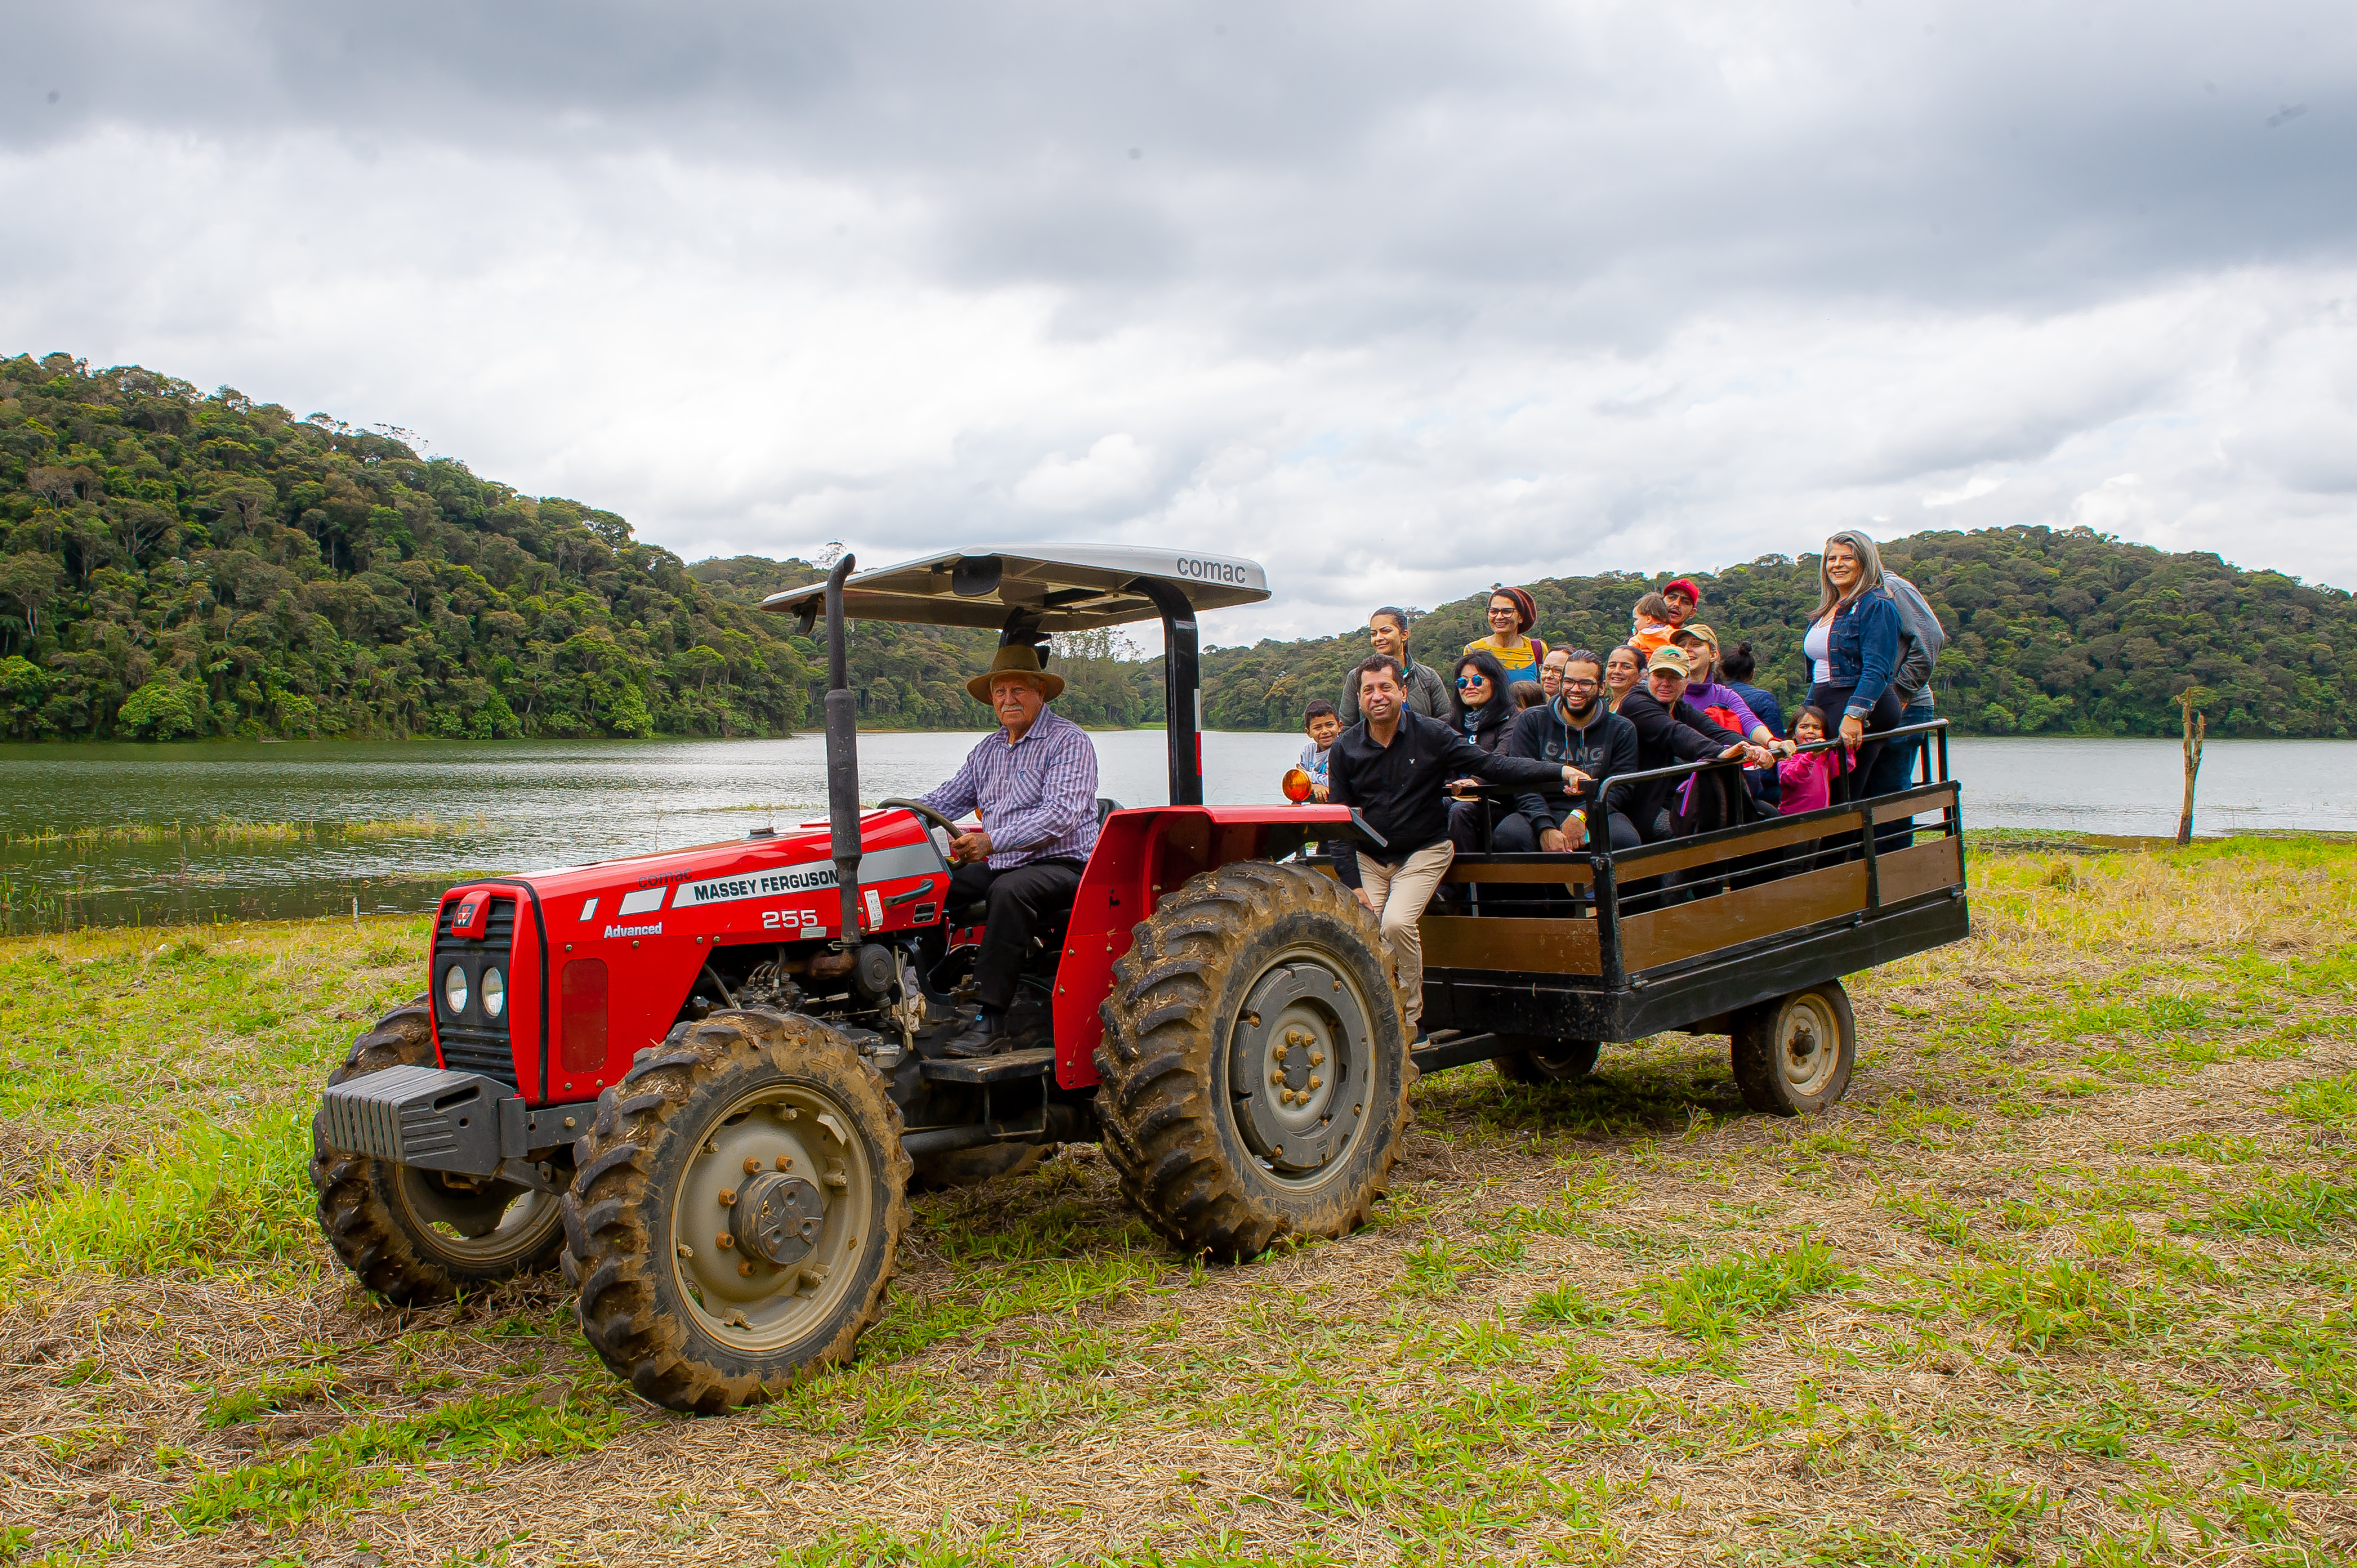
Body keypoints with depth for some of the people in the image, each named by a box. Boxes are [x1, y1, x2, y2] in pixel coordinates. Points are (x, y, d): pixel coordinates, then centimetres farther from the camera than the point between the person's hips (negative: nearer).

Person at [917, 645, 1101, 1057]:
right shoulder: (989, 750, 18)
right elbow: (945, 802, 19)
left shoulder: (1069, 741, -7)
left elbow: (1061, 815, -20)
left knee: (1010, 891, -37)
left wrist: (991, 841, -30)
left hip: (1060, 865, -7)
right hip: (997, 866, 7)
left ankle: (992, 1022, -37)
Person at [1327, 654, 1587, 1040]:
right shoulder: (1345, 748, -3)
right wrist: (1353, 885, -8)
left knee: (1397, 922, -26)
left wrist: (1558, 771, -23)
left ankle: (1410, 1019, -7)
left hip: (1424, 852, -3)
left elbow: (1492, 766, -11)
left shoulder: (1431, 735, -9)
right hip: (1369, 857, 3)